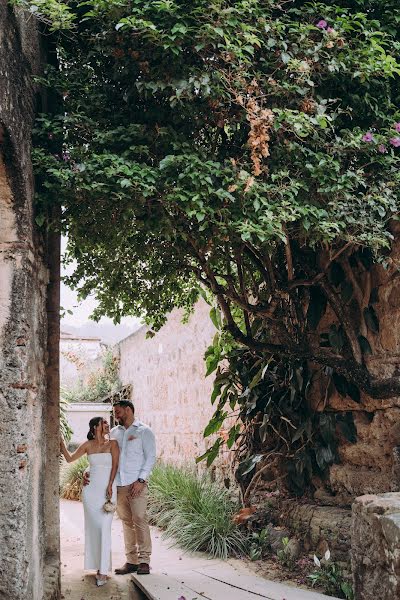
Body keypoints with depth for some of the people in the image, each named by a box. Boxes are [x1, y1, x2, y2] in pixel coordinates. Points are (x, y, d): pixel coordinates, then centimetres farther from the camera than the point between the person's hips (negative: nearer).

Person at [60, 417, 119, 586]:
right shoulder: (88, 445, 7)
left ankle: (103, 571, -7)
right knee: (93, 527, 5)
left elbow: (115, 465, -2)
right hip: (91, 489, 2)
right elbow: (69, 458, 12)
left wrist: (110, 485, -11)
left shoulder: (112, 443, 2)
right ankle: (98, 565, 17)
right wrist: (61, 442, 6)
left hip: (107, 489, -2)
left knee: (104, 528, -8)